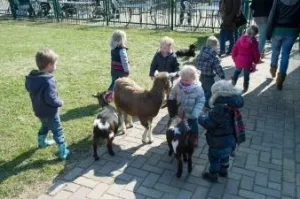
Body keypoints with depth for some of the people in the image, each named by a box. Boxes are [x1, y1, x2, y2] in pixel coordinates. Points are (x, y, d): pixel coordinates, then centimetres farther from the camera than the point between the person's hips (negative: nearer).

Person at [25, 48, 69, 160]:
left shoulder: (32, 78, -4)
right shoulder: (48, 81, -31)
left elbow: (28, 88, 11)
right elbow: (51, 99, -33)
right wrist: (60, 102, -14)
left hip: (39, 110, 8)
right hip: (50, 112, -8)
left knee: (45, 126, 32)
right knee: (58, 131, 5)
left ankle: (42, 142, 52)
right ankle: (63, 152, 10)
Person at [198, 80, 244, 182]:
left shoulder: (219, 109, -34)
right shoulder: (232, 104, -7)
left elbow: (208, 124, -24)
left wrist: (200, 118, -6)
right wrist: (209, 115, 7)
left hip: (219, 141, -8)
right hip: (230, 138, 8)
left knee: (214, 158, 16)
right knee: (225, 156, 29)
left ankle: (213, 176, 34)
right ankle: (223, 171, 50)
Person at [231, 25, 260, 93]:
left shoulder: (240, 39, -1)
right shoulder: (254, 41, -8)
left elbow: (234, 50, 3)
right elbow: (256, 53, -4)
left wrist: (234, 58, 16)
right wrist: (256, 61, 12)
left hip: (239, 60, 2)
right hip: (248, 62, -2)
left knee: (237, 71, 26)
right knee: (246, 75, 9)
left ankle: (233, 81, 12)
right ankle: (245, 88, 17)